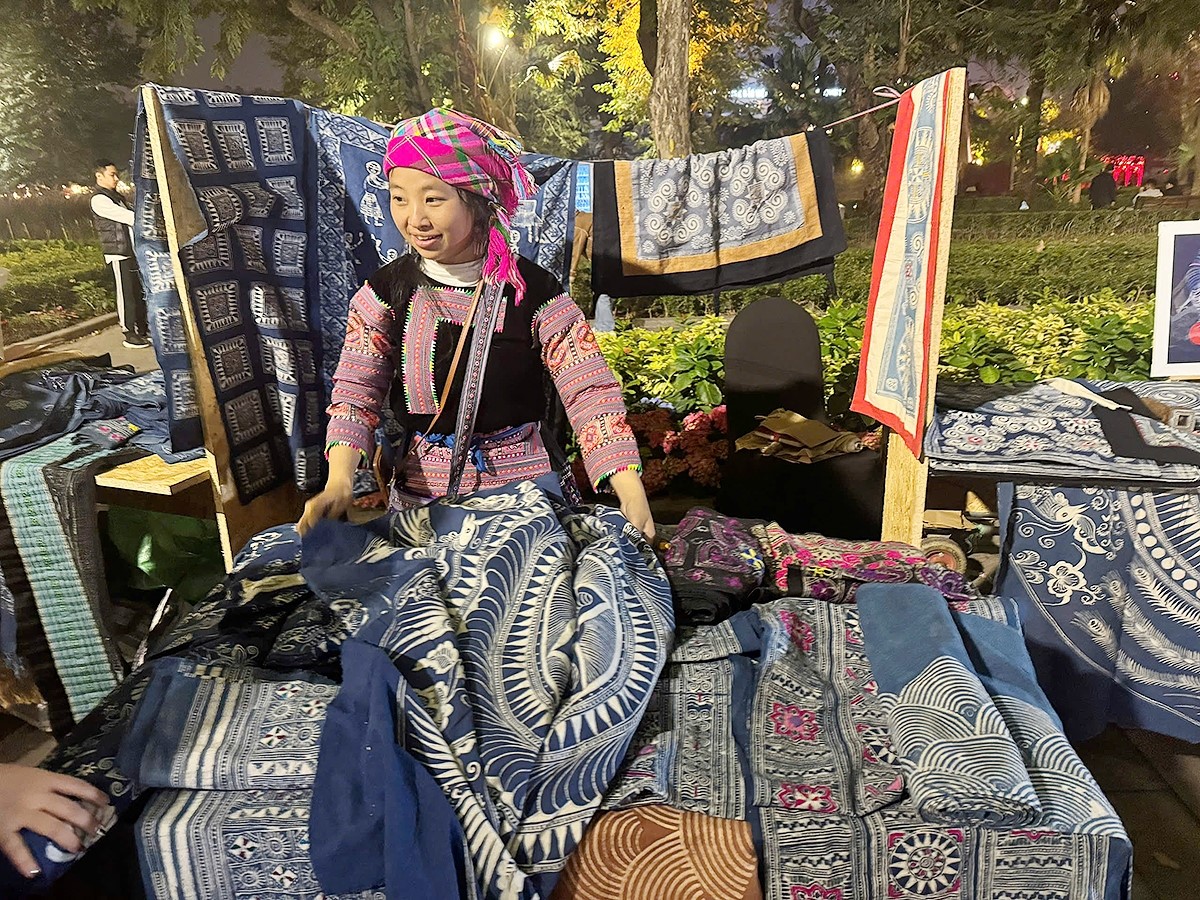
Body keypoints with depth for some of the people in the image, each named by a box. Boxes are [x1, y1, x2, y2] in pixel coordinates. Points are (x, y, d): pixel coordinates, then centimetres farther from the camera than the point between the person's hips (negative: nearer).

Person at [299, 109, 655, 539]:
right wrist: (339, 482, -25)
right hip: (422, 491, 2)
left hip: (525, 487, -1)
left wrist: (632, 496, -25)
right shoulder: (386, 292, 0)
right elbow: (355, 394, -7)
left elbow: (590, 393, -13)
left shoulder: (533, 292, -7)